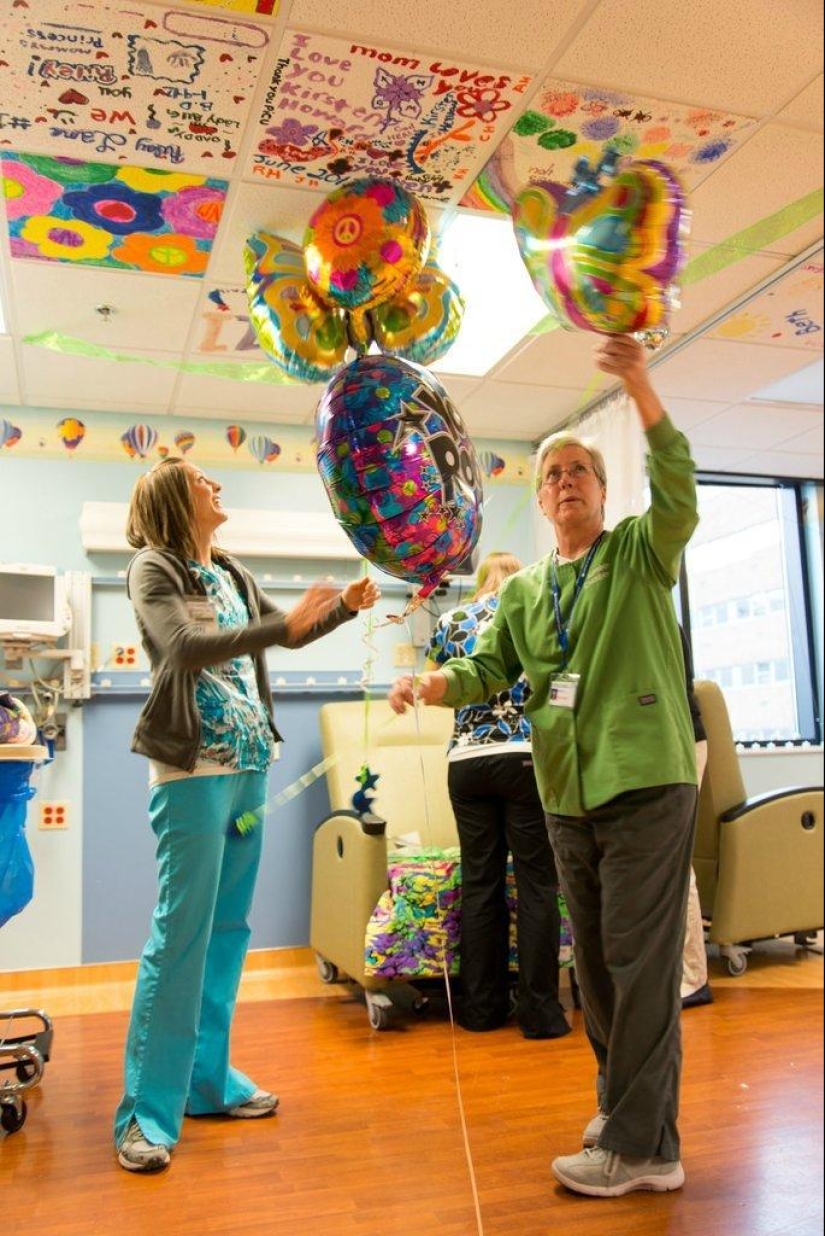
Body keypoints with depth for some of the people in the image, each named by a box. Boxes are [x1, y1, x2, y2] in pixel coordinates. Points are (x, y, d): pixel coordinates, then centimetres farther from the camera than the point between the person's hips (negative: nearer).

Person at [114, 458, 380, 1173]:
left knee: (228, 927, 11)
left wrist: (345, 607, 10)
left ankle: (207, 1076, 23)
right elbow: (184, 647, -22)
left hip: (248, 765, 7)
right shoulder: (153, 568, -5)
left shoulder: (233, 575, 16)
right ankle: (147, 1109, 3)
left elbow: (287, 635, 25)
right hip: (193, 767, -7)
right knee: (182, 932, -7)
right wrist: (282, 627, -30)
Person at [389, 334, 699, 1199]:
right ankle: (622, 1102, 34)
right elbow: (489, 668, 11)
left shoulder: (641, 552, 1)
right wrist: (435, 683, -10)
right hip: (568, 796, 6)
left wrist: (641, 390, -29)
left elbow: (680, 495, -18)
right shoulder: (523, 591, 15)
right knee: (594, 962, 16)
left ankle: (642, 1145, 9)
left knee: (641, 960, -3)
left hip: (646, 780, -6)